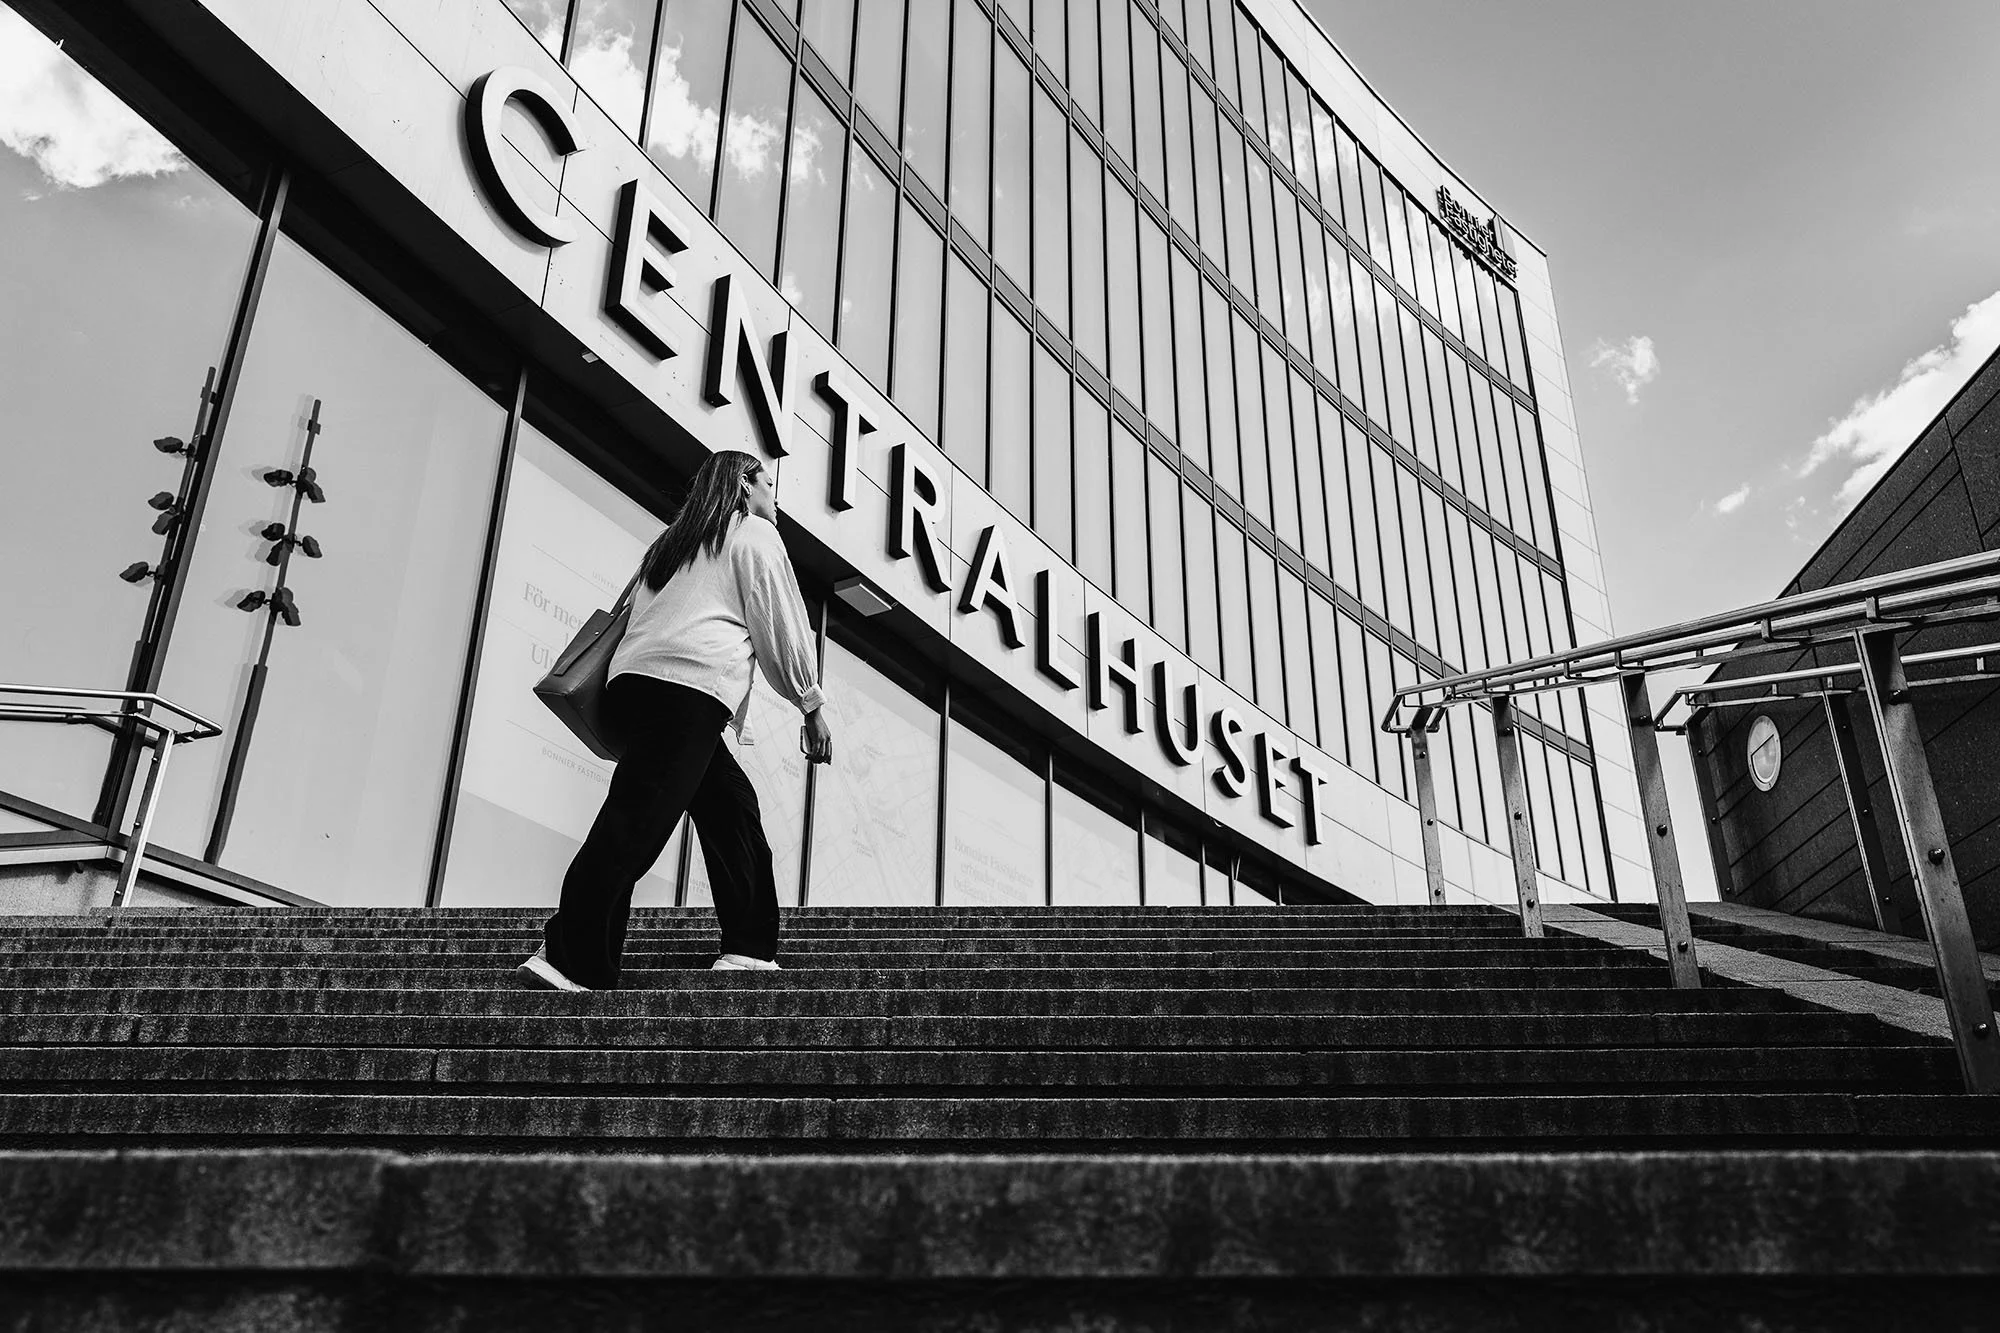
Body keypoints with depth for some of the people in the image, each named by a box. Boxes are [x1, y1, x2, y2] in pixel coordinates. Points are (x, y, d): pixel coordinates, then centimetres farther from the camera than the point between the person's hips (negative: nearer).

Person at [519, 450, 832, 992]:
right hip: (691, 686, -8)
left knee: (731, 801, 13)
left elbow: (638, 615, 23)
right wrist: (813, 706, 16)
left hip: (632, 678, 8)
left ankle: (748, 948, 8)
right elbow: (780, 625, 8)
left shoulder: (672, 544, 34)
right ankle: (568, 958, -25)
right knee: (638, 818, -16)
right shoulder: (755, 534, 14)